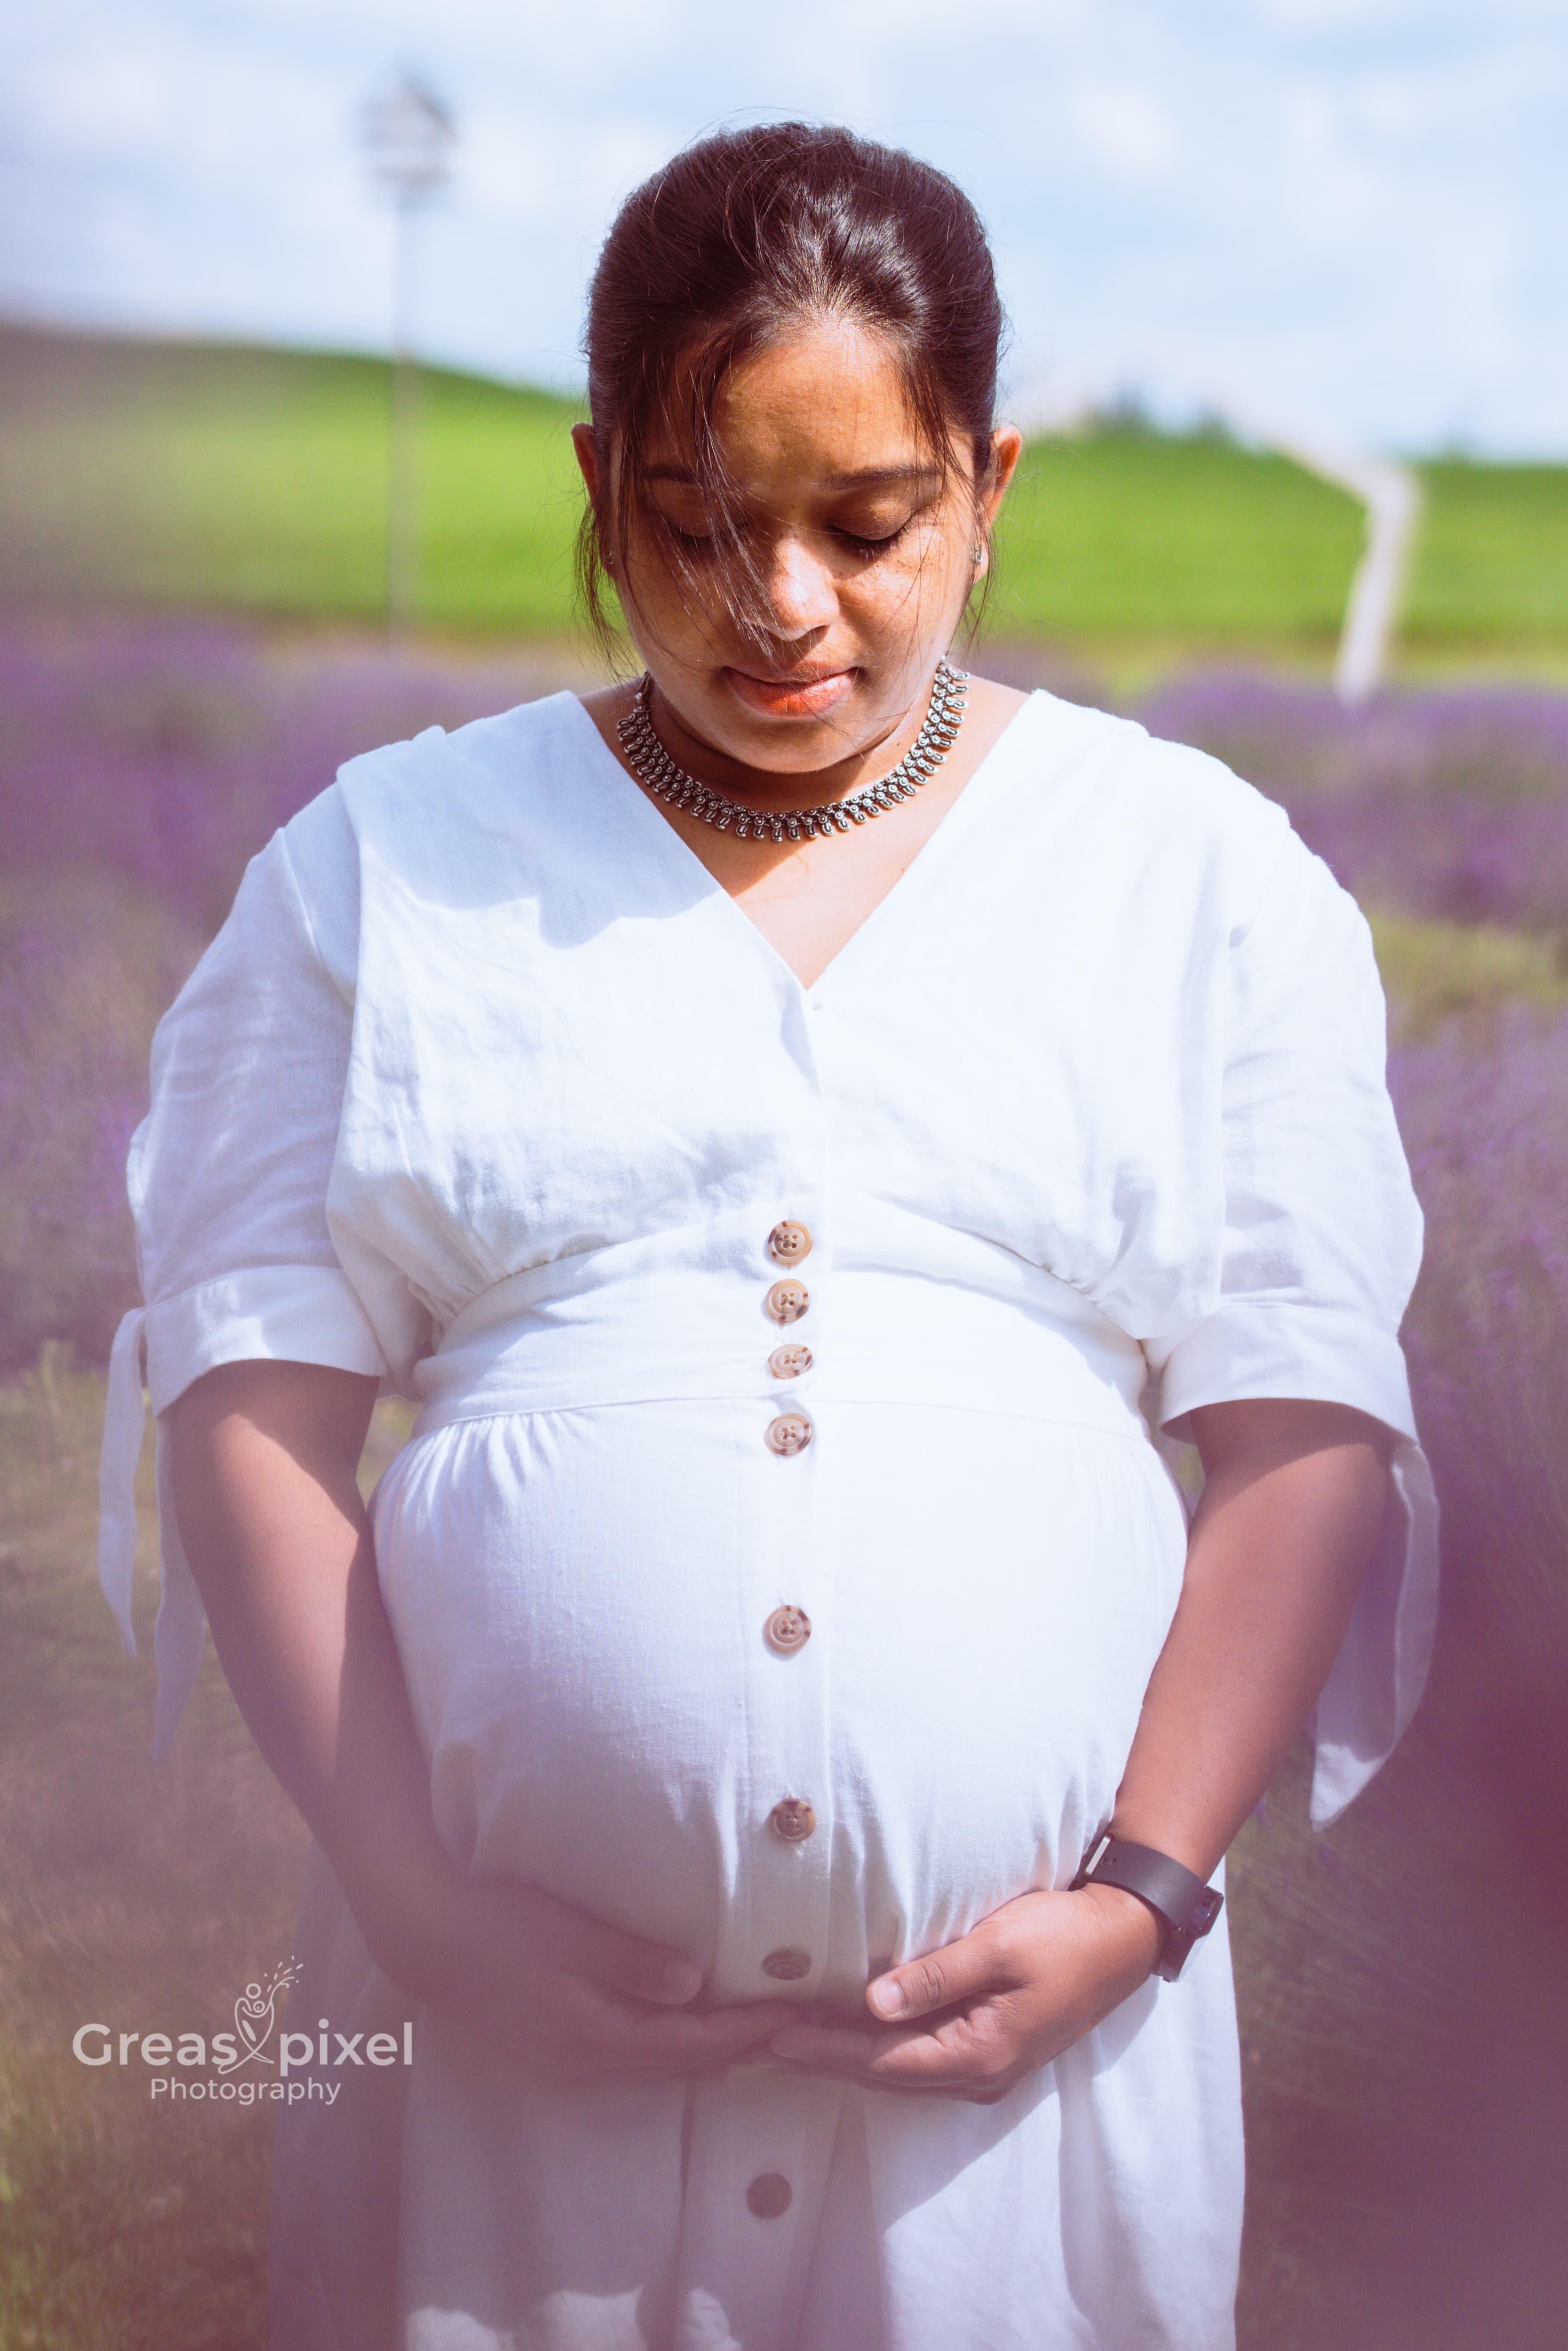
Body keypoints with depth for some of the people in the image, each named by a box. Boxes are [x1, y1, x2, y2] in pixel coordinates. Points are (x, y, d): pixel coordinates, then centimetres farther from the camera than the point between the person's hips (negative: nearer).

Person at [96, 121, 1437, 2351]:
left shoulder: (1201, 872, 6)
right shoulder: (391, 864, 6)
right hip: (514, 2015, 0)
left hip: (1028, 2021, 0)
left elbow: (1311, 1436, 2)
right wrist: (410, 1898, -9)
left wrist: (1138, 1904, -9)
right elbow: (253, 1397, 1)